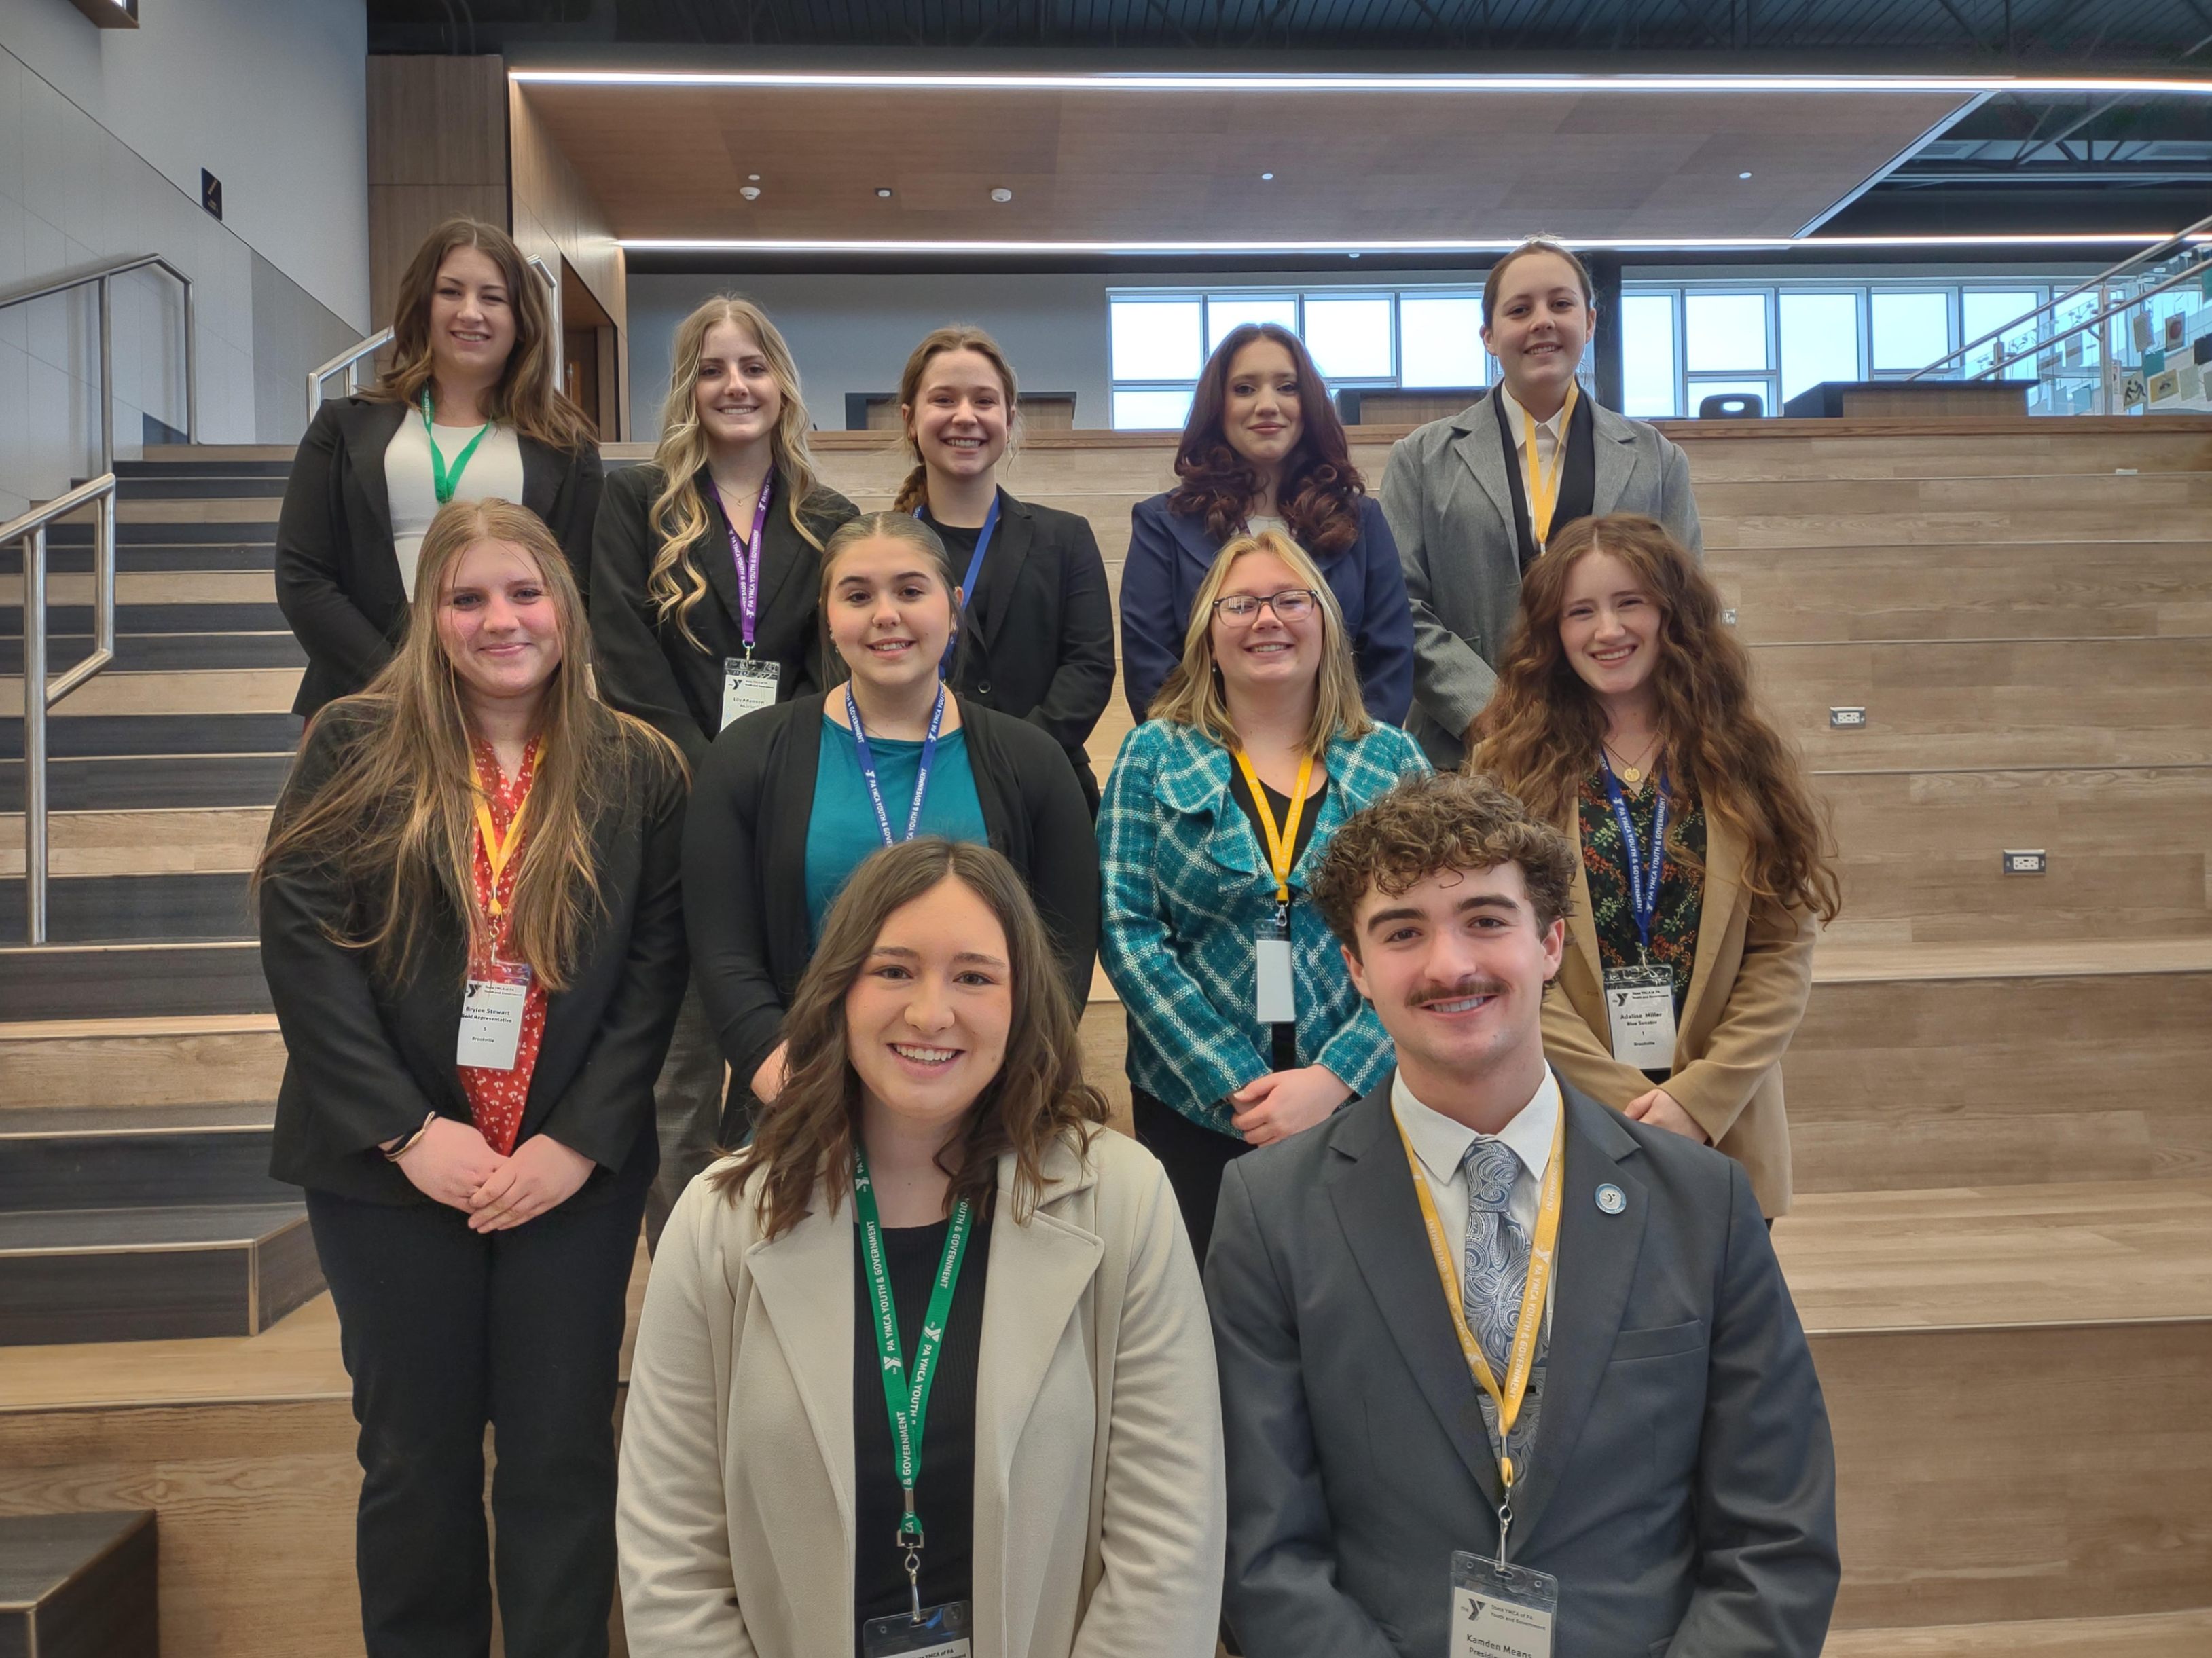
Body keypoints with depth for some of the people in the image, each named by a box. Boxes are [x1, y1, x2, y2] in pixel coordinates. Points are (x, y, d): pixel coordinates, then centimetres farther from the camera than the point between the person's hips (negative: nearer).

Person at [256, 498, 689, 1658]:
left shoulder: (638, 771, 1)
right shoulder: (358, 747, -1)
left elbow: (655, 970, -2)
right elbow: (300, 936, -6)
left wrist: (580, 1142, -10)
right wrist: (406, 1129, -12)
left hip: (576, 1171, 0)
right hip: (393, 1168, 0)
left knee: (563, 1454, 8)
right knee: (417, 1452, 12)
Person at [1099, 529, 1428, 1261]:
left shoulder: (1392, 760, 3)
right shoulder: (1155, 755, 1)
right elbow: (1125, 930, -6)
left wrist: (1333, 1079, -14)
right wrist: (1236, 1085, -13)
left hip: (1361, 1104, 1)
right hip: (1193, 1110, -1)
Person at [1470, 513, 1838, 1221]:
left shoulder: (1744, 760, 3)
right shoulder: (1511, 761, -2)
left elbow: (1784, 951, -1)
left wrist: (1699, 1099, -11)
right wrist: (1626, 1099, -14)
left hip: (1725, 1133, 2)